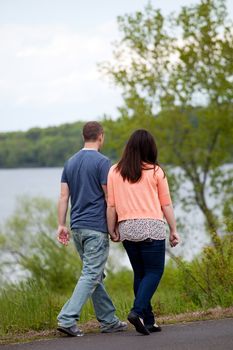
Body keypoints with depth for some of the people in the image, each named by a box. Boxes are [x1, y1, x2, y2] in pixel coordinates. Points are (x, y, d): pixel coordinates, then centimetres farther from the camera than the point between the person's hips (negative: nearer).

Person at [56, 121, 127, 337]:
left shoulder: (71, 163, 11)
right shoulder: (102, 162, -10)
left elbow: (64, 196, 8)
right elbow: (109, 198, -10)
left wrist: (61, 225, 9)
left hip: (77, 227, 7)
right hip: (96, 227, -7)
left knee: (95, 274, 13)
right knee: (91, 275, -7)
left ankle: (109, 321, 19)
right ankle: (67, 319, -16)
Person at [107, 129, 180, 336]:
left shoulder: (114, 172, 5)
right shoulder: (155, 171, -2)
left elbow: (111, 205, 4)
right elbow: (166, 205, 2)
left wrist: (112, 229, 13)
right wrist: (173, 230, 9)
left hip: (126, 228, 4)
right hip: (151, 227, -4)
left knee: (139, 273, 12)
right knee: (154, 272, 2)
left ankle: (148, 321, 11)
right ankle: (138, 311, -17)